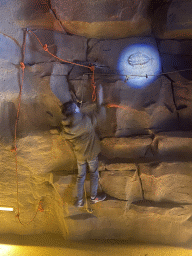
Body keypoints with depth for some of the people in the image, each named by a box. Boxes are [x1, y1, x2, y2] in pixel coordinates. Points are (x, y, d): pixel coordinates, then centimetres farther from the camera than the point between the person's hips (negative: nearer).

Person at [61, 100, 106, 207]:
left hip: (79, 155, 4)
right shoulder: (85, 119, -27)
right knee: (94, 173, 18)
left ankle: (80, 200, 26)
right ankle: (94, 197, 31)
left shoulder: (66, 127, -14)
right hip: (91, 152, -3)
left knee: (81, 176, 19)